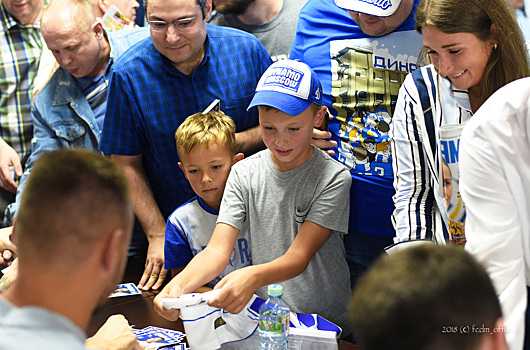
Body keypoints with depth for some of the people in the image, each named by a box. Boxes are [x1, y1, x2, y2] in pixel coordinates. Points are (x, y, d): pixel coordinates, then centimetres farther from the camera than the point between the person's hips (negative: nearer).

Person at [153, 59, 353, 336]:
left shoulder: (333, 178, -10)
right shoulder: (244, 174, 2)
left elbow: (298, 257, -17)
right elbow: (218, 250, -6)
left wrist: (252, 277, -37)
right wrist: (180, 284, -27)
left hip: (326, 325, -3)